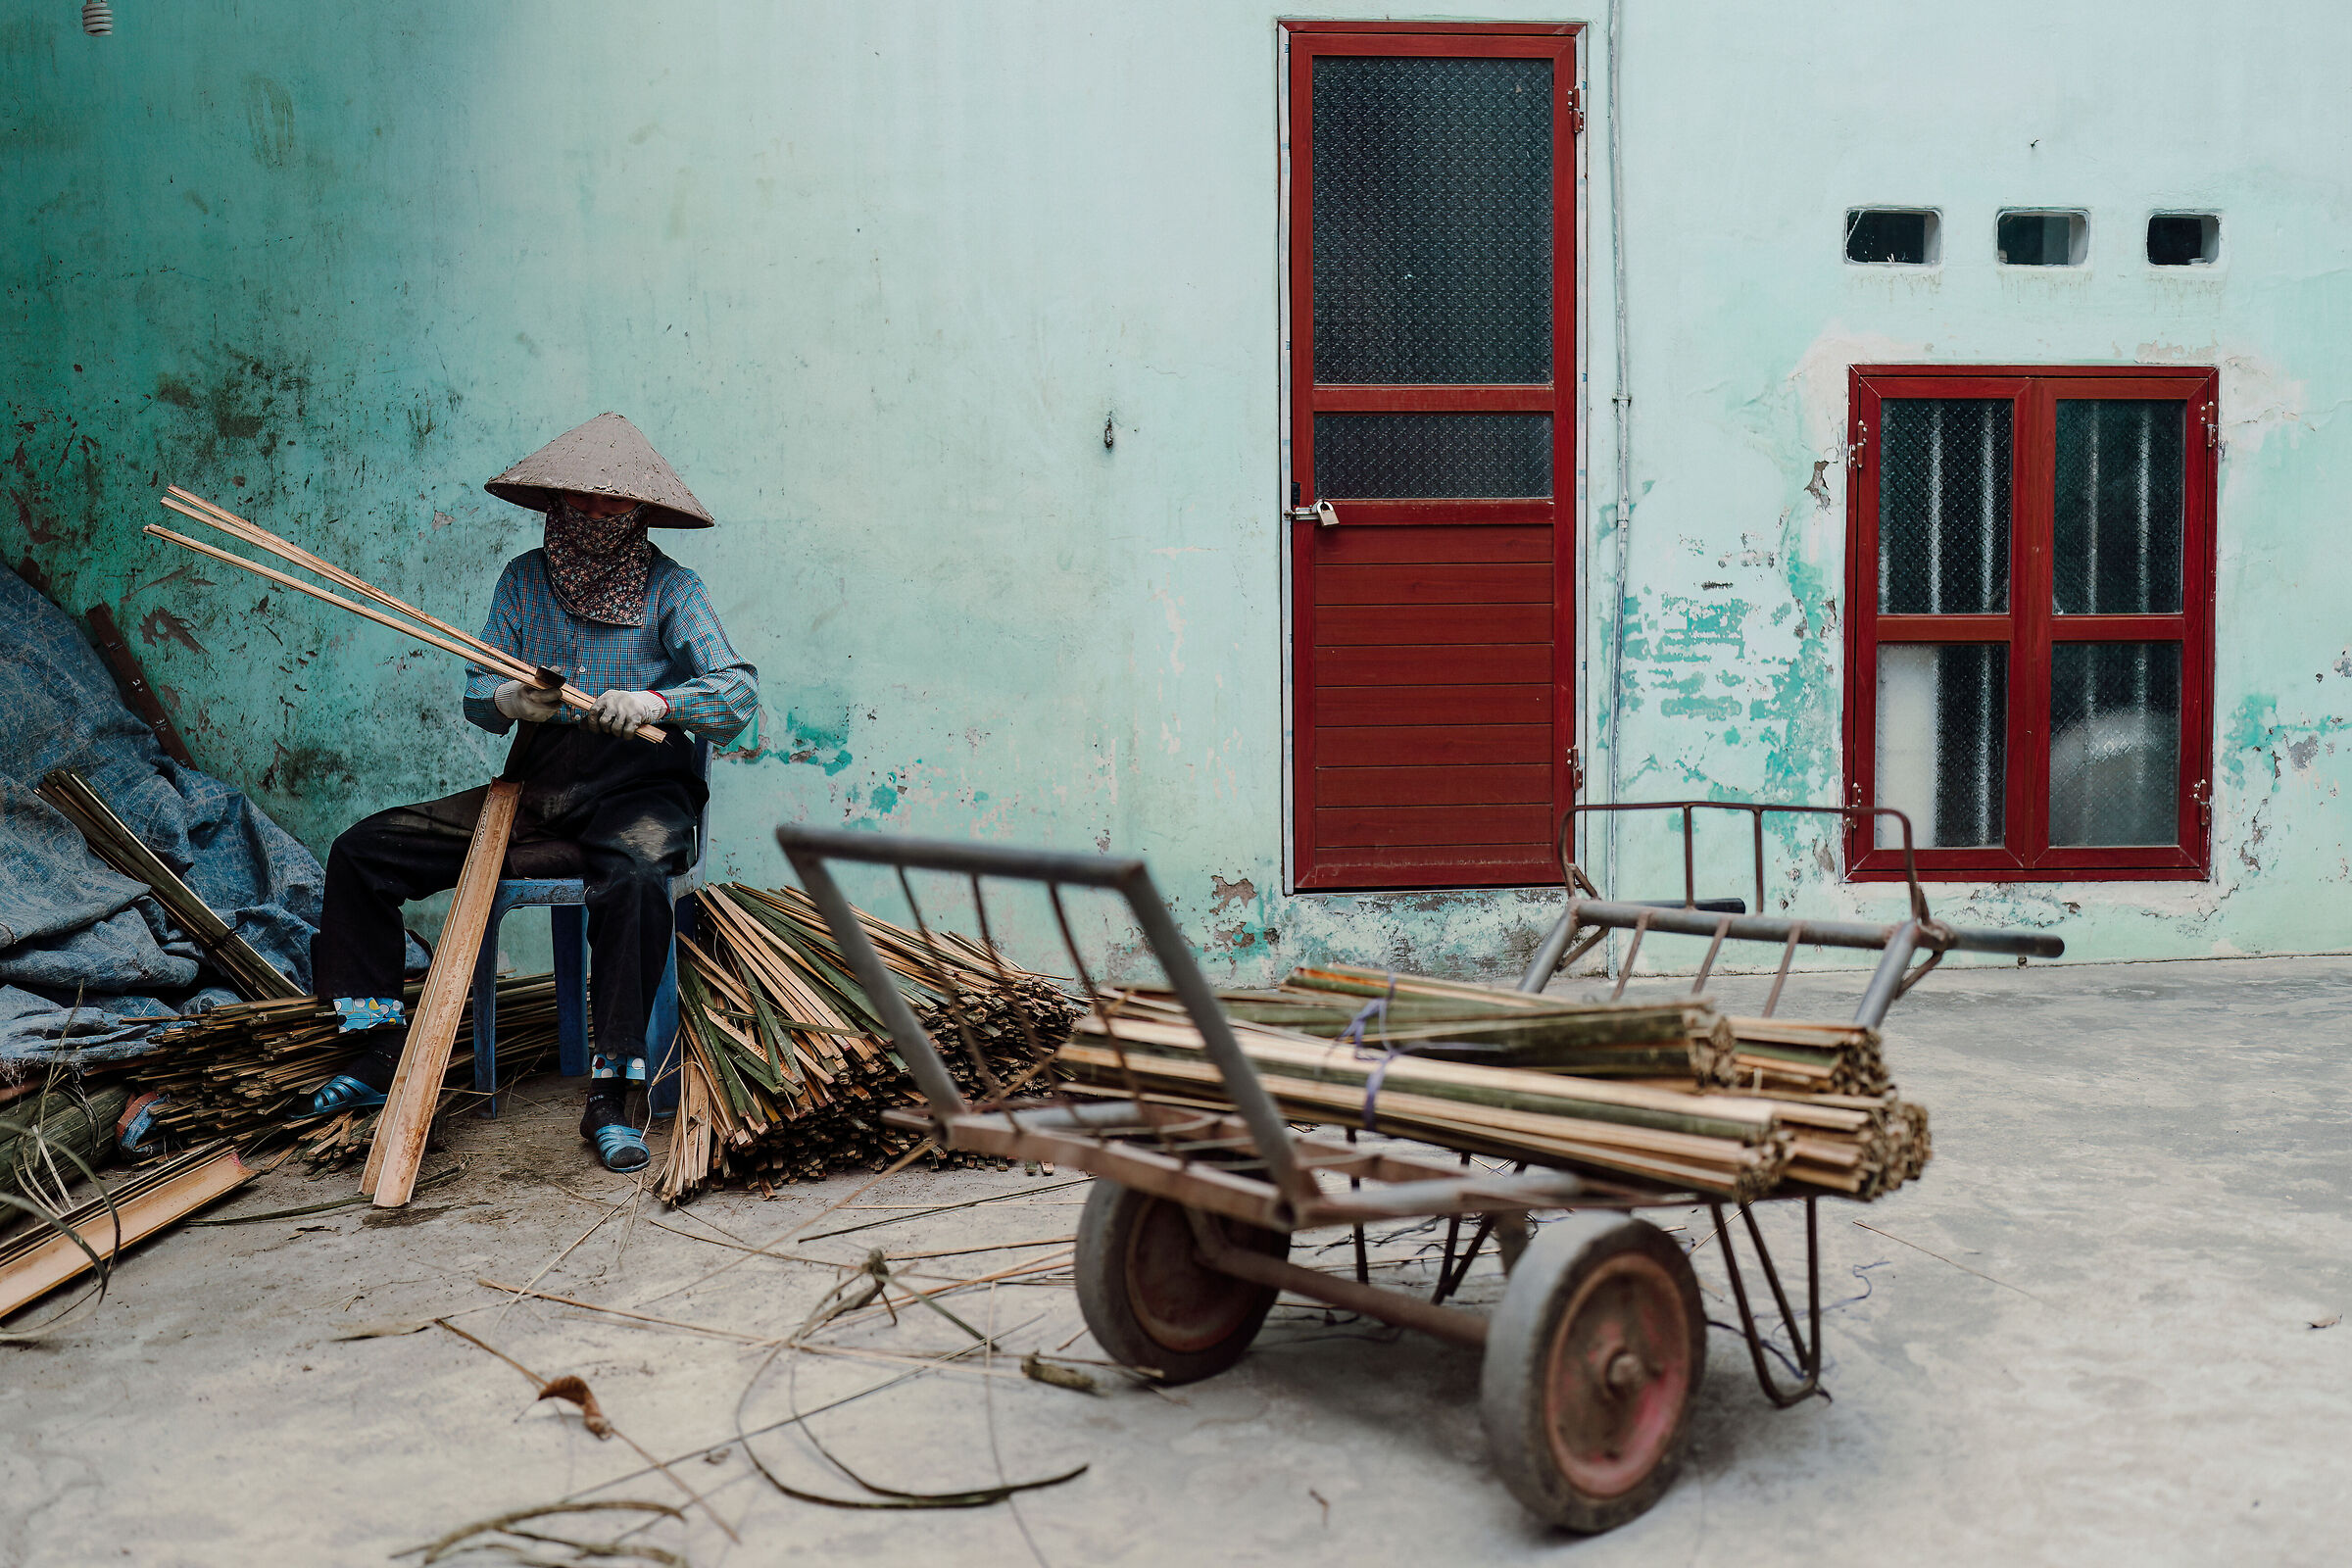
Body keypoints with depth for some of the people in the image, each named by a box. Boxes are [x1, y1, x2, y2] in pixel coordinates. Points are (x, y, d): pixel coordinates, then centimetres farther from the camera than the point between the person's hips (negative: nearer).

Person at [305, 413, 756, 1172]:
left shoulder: (670, 589, -1)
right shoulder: (525, 578, 11)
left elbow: (738, 695, -13)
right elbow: (476, 694, 7)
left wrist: (655, 702, -31)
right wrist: (509, 699, -17)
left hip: (635, 793, -5)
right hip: (534, 792, 5)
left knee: (635, 881, -39)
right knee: (361, 852, -4)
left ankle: (610, 1094, -31)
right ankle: (378, 1048, 5)